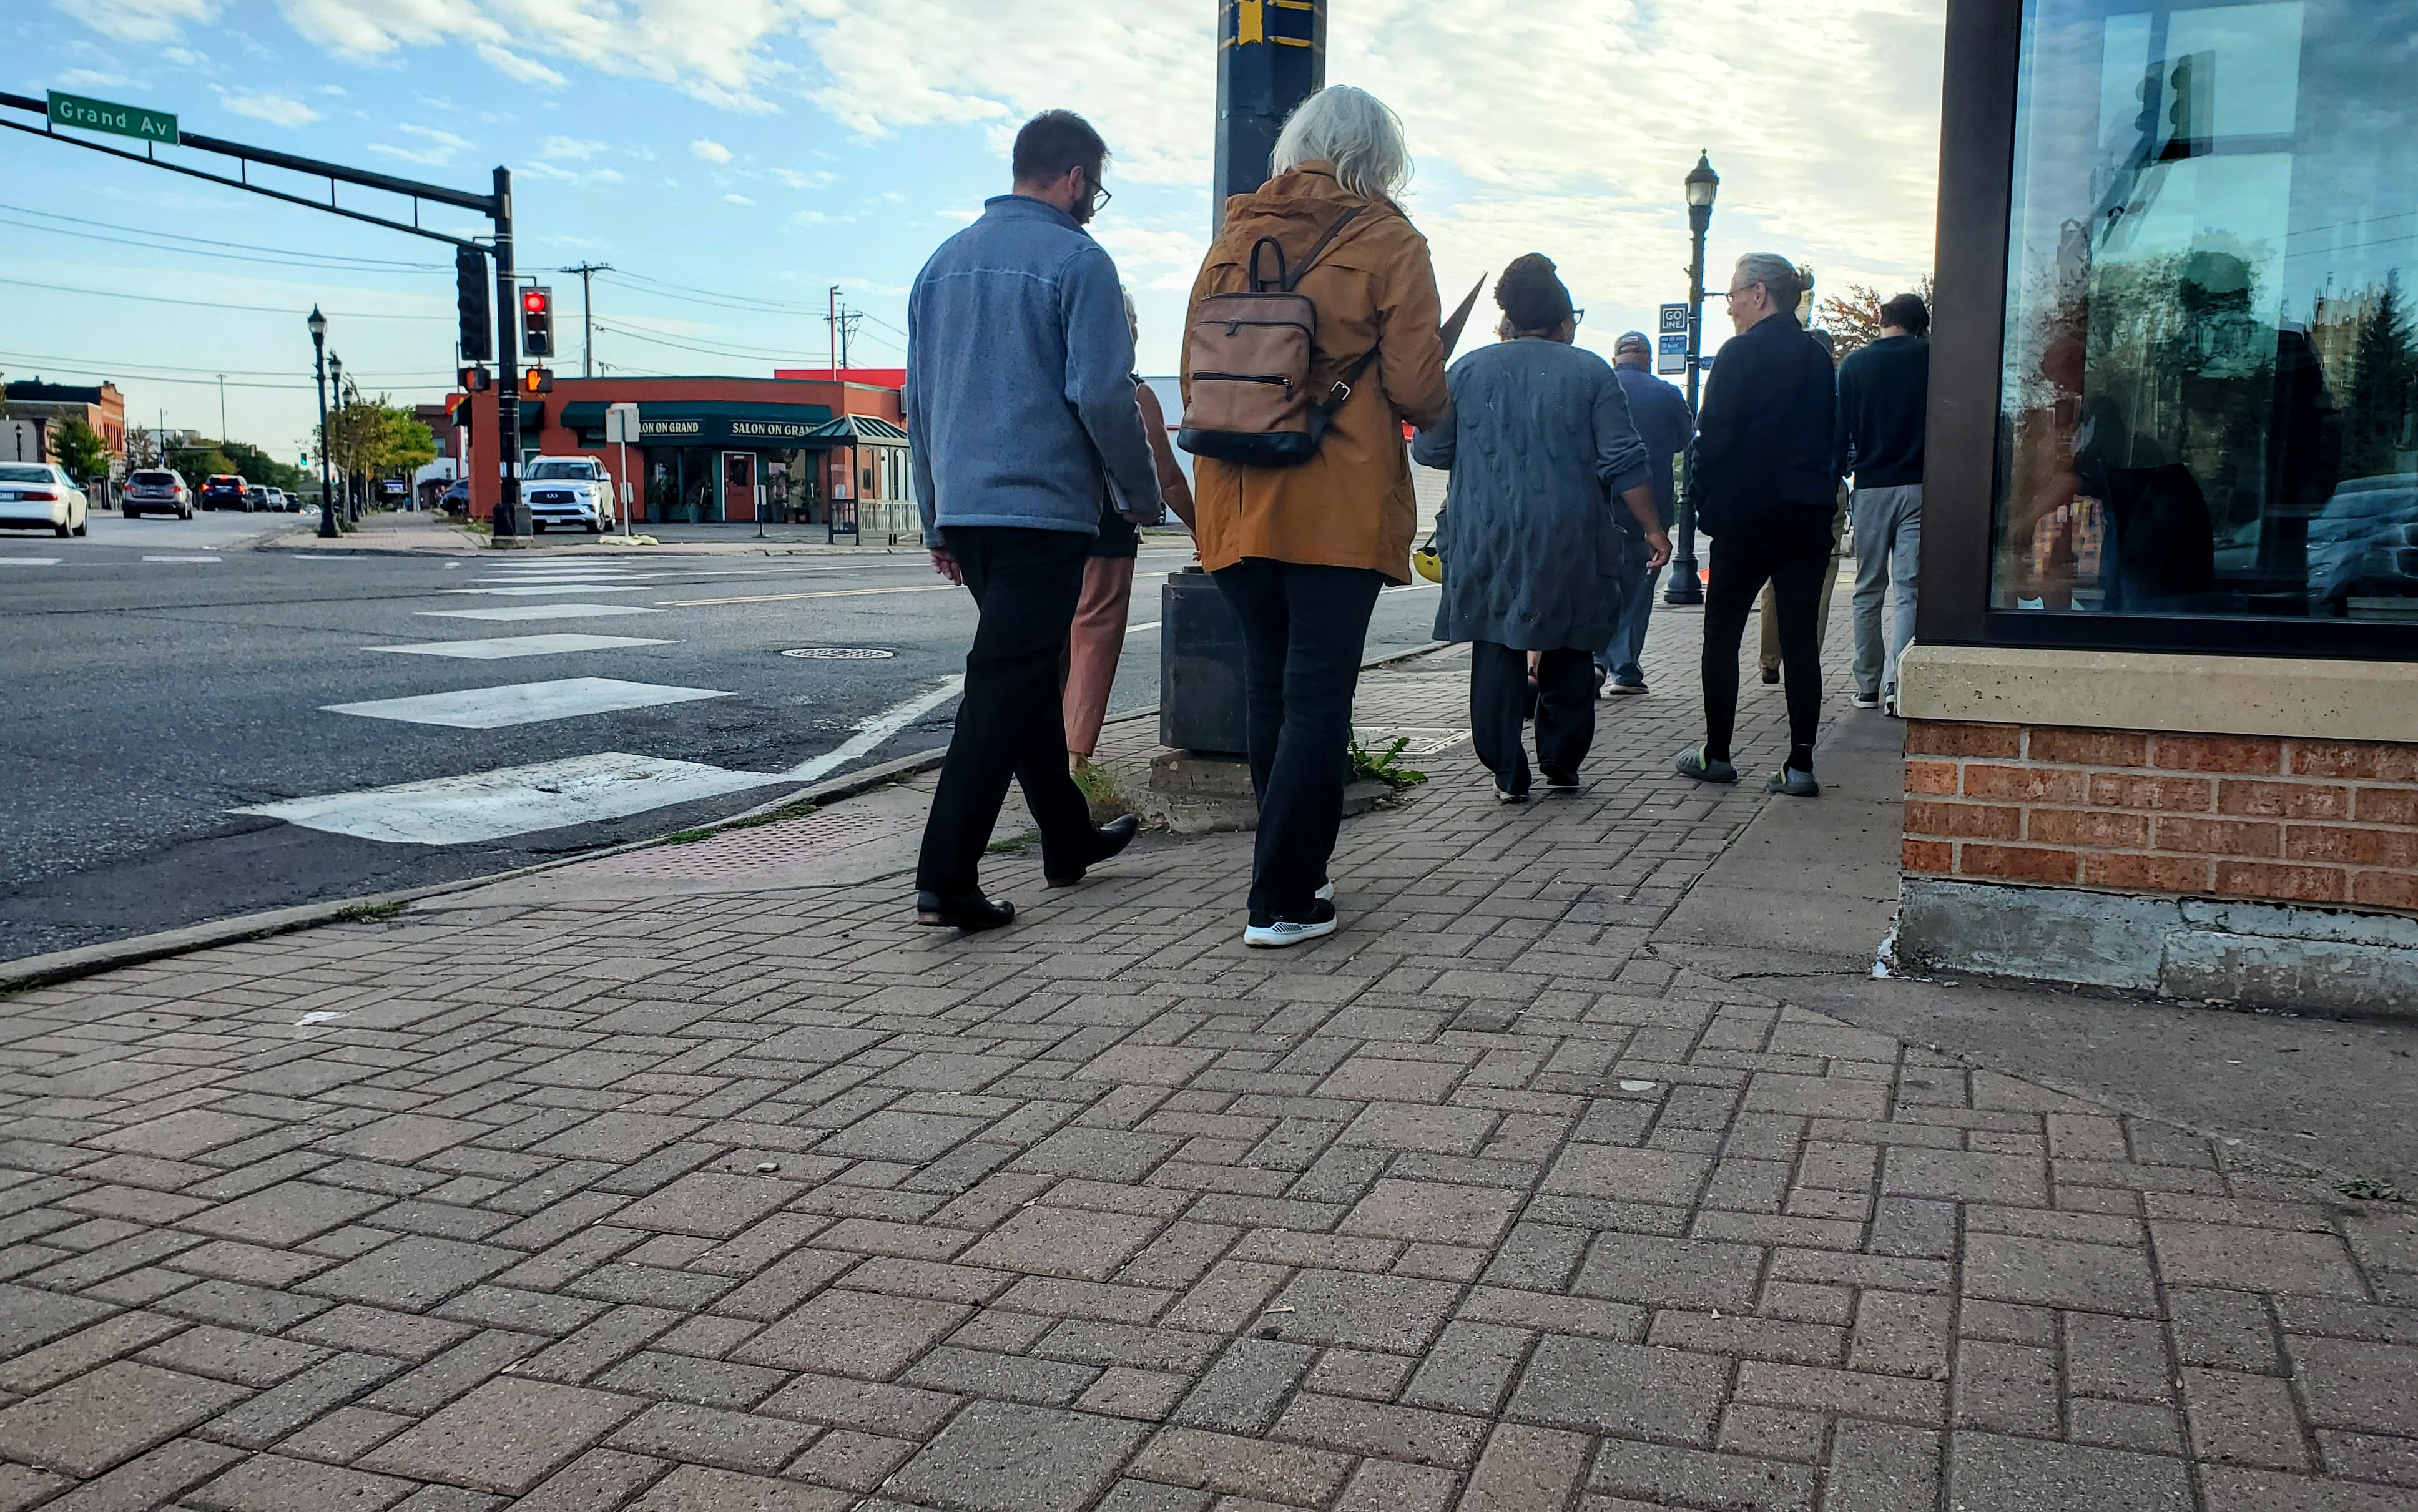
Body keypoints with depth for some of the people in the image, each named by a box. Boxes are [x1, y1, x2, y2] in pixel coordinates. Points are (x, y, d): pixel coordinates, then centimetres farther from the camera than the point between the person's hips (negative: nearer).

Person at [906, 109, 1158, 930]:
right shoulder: (1076, 260, -6)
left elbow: (919, 400, 18)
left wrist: (938, 521, 22)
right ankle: (945, 879, -11)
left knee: (1024, 675, 18)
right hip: (1044, 508, -8)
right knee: (1005, 686, -8)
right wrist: (1144, 491, 2)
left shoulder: (945, 261, 16)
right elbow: (1102, 394, -12)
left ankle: (1069, 838, 31)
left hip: (964, 507, 8)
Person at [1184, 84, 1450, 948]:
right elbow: (1416, 389, -8)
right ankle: (1283, 902, -3)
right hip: (1340, 509, -5)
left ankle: (1289, 869, 23)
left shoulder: (1234, 237, 11)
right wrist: (1440, 410, 14)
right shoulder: (1388, 243, -3)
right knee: (1319, 698, -2)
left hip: (1239, 504, 5)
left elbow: (1194, 377, 14)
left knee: (1267, 685, 15)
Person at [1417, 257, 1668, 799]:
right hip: (1570, 544, 0)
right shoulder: (1590, 372, 1)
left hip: (1486, 543, 1)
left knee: (1497, 653, 5)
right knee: (1569, 654, 13)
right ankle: (1562, 766, 19)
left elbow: (1428, 450, 8)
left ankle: (1508, 775, 3)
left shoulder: (1469, 369, 4)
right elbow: (1626, 462, -3)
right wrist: (1652, 529, 4)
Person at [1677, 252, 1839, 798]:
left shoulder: (1742, 354, -8)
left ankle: (1717, 754, 12)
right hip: (1810, 516, 5)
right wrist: (1821, 496, 17)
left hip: (1747, 515, -5)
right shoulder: (1818, 358, 12)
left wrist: (1704, 504, -1)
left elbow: (1714, 437, -11)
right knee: (1800, 639, 4)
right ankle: (1800, 764, 1)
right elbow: (1833, 439, 14)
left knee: (1722, 634, 7)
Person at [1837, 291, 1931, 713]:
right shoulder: (1930, 358, 0)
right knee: (1909, 587, -3)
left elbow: (1839, 429, 5)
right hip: (1918, 487, -1)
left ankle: (1868, 686, 12)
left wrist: (1836, 475, 13)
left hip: (1870, 488, 1)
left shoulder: (1854, 364, 3)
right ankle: (1896, 678, -18)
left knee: (1868, 591, 10)